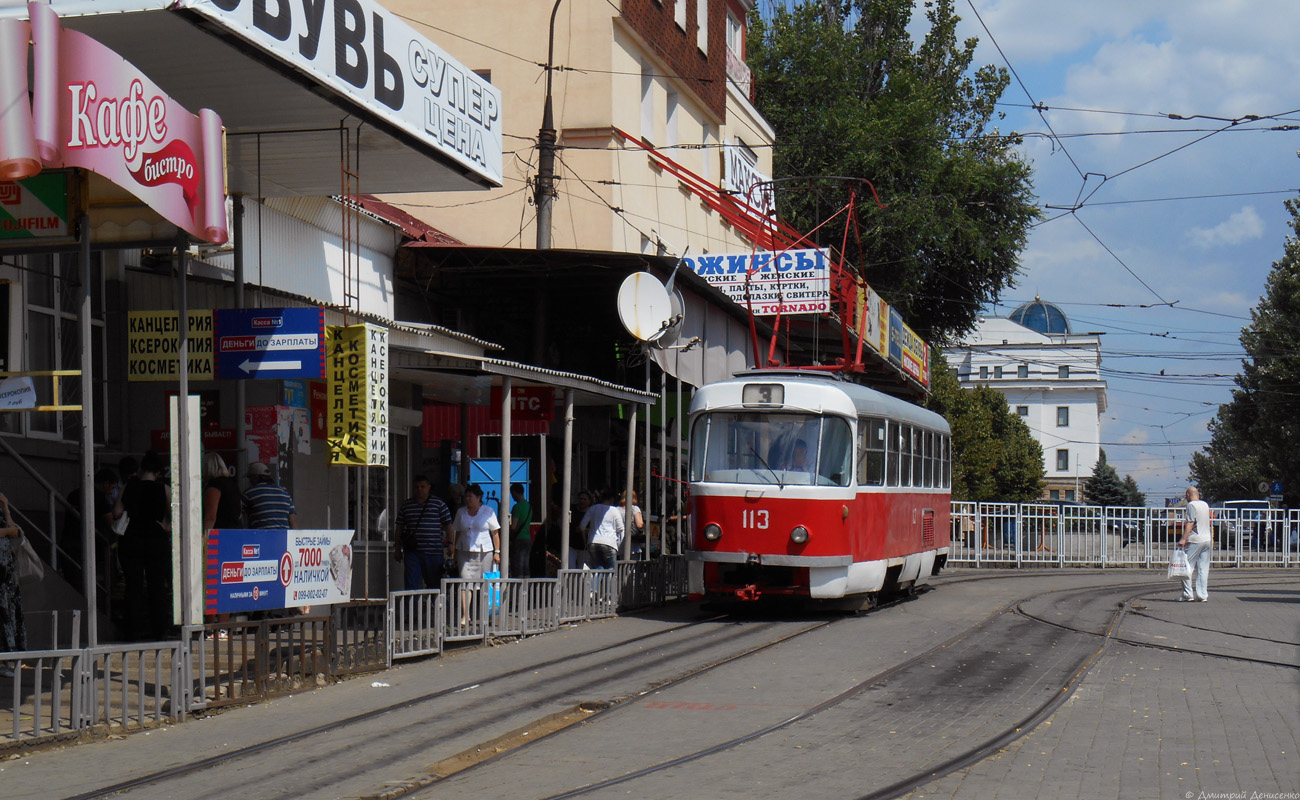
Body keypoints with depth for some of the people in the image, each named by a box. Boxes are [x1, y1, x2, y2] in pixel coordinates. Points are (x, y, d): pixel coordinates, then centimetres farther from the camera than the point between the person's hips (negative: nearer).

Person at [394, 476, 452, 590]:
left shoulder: (439, 503, 4)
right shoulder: (406, 505, 11)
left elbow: (448, 525, 5)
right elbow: (399, 528, 16)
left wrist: (450, 545, -2)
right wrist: (398, 550, 13)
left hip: (433, 552, -1)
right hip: (411, 552, 1)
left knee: (435, 584, 6)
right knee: (411, 584, -6)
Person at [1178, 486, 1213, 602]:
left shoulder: (1191, 505, -8)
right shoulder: (1205, 504, 15)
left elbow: (1190, 523, -17)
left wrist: (1183, 539, -22)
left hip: (1195, 540, -7)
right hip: (1207, 540, 7)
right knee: (1203, 569, 8)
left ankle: (1188, 594, -6)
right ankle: (1203, 595, 7)